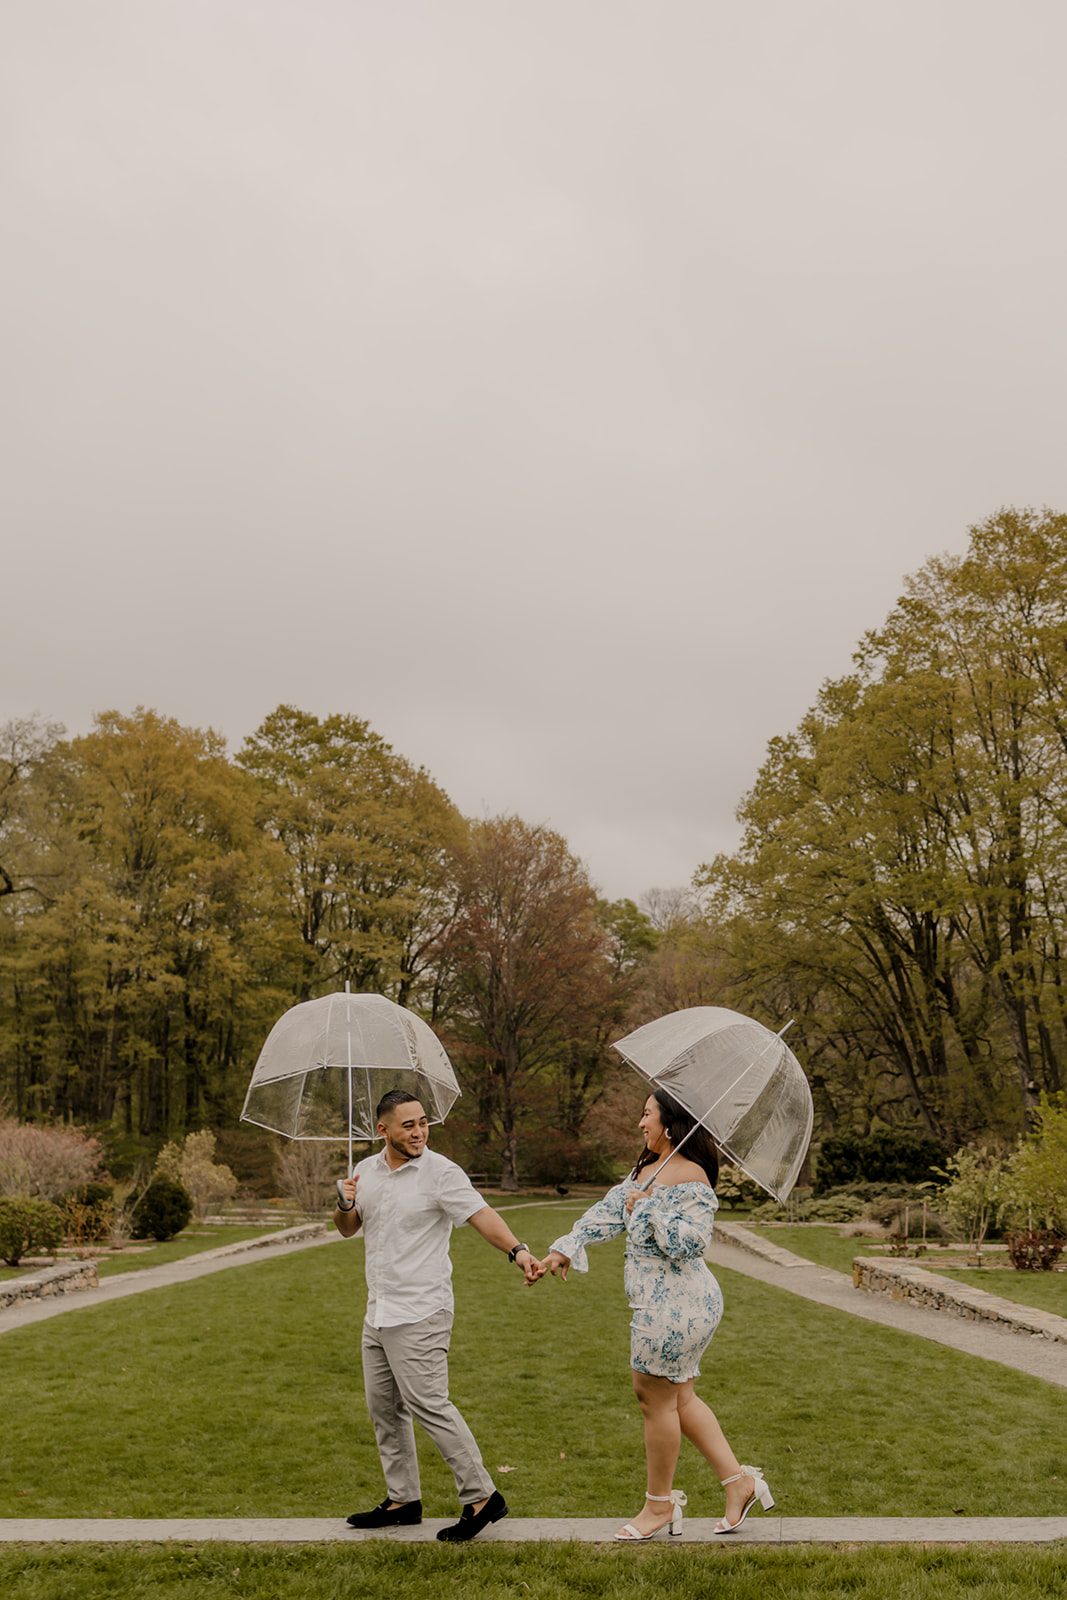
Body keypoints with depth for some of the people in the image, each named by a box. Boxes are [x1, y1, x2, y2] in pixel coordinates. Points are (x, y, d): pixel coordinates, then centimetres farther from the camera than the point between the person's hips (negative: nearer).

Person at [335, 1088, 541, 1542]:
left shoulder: (441, 1172, -11)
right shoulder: (367, 1170, 9)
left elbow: (482, 1215, -21)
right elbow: (347, 1230, 17)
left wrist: (518, 1250, -38)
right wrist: (345, 1204, -6)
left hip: (419, 1312, -7)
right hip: (378, 1312, 7)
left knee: (427, 1403, -10)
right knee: (384, 1407, 13)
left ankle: (481, 1496, 0)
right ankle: (403, 1500, 26)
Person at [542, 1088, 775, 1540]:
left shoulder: (691, 1178, -17)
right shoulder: (646, 1169, 12)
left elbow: (693, 1240, -26)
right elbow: (610, 1211, 12)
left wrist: (649, 1209, -20)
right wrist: (567, 1247, 5)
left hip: (674, 1304, -10)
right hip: (658, 1301, 10)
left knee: (657, 1399, 4)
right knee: (677, 1398, 17)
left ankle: (660, 1503, 21)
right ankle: (738, 1481, 26)